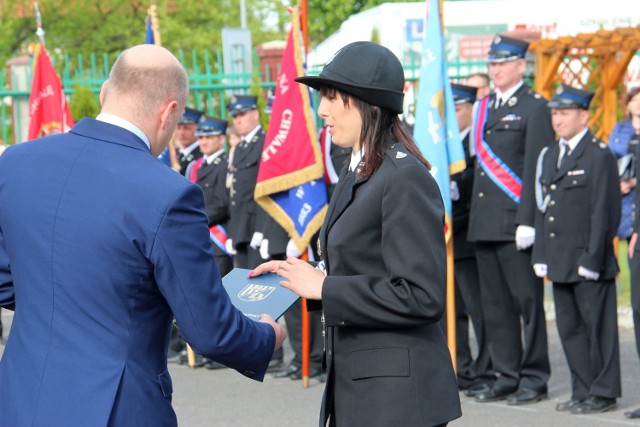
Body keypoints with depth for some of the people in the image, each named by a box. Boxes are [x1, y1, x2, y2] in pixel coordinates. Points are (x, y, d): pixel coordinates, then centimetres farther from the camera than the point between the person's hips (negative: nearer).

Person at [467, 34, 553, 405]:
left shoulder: (534, 107, -4)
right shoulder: (485, 108, 18)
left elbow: (536, 168, -11)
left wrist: (527, 221, -17)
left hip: (514, 223, -7)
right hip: (484, 223, 7)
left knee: (527, 301, -2)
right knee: (495, 304, 9)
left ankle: (534, 378, 4)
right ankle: (507, 377, 16)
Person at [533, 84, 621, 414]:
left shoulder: (599, 156, -7)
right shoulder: (549, 156, 16)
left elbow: (604, 213, -11)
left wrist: (591, 259, -15)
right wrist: (541, 256, 10)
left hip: (590, 264, -8)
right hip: (560, 263, 8)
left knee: (597, 327, -1)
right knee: (569, 328, 11)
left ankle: (603, 392, 6)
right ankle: (583, 391, 19)